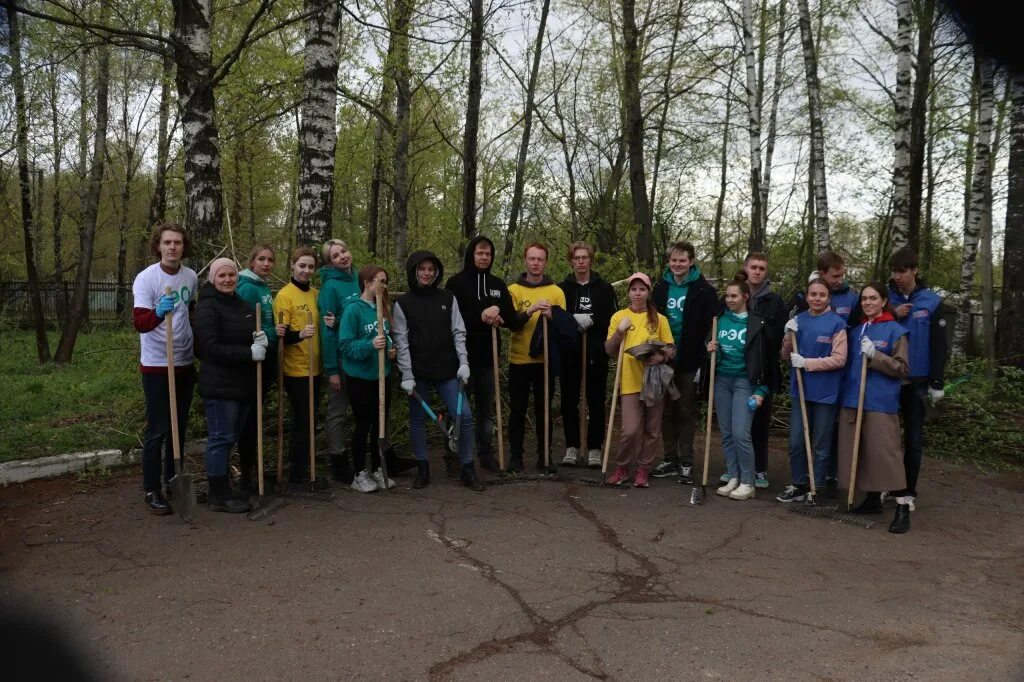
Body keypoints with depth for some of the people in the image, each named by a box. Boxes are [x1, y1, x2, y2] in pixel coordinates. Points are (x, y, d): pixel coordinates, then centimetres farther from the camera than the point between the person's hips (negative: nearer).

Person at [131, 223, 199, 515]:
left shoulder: (191, 277, 3)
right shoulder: (146, 278, -13)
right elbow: (139, 323, -24)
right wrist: (158, 313, -44)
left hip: (185, 364, 6)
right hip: (156, 365, -5)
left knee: (179, 427, 15)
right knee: (157, 431, -1)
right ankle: (152, 491, 10)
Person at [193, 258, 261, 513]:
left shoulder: (242, 304, 15)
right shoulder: (207, 307, -10)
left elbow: (250, 336, 24)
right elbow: (211, 348, -19)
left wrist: (261, 339, -1)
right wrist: (250, 353, -22)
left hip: (244, 384, 8)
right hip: (220, 385, -8)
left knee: (230, 437, 14)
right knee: (221, 437, -4)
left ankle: (220, 489, 25)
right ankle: (219, 496, 5)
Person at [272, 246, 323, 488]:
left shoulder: (316, 294, 10)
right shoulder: (285, 295, -10)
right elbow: (280, 334, -14)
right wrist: (299, 334, -33)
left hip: (314, 368, 7)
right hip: (296, 370, -7)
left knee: (309, 421, 14)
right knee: (302, 422, -2)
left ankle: (304, 469, 25)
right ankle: (298, 475, 8)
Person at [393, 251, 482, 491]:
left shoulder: (448, 298, 6)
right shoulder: (403, 303, 1)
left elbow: (458, 333, 5)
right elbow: (401, 341, -3)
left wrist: (463, 362, -6)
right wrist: (407, 375, -10)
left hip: (447, 371, 1)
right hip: (418, 373, -1)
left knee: (464, 415, -6)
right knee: (417, 420, 6)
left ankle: (467, 469, 7)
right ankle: (422, 469, 21)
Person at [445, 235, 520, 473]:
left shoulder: (498, 285, 11)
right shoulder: (456, 282, -1)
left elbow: (512, 320, 6)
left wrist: (497, 311, -15)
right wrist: (481, 317, -19)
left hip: (487, 356, 4)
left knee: (486, 409, 11)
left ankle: (486, 454, 20)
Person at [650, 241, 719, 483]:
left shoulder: (704, 290, -7)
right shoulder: (661, 287, 6)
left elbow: (710, 327, -8)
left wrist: (702, 361, -14)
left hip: (689, 361, -4)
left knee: (686, 412, 5)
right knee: (667, 411, 11)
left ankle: (686, 463, 13)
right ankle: (670, 460, 21)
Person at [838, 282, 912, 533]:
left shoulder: (895, 330, -2)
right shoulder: (855, 331, 15)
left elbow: (902, 369, -7)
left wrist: (875, 355, -17)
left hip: (881, 402, -6)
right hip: (852, 399, 6)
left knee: (885, 451, -11)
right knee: (858, 451, 8)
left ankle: (903, 507, -5)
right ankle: (873, 499, 20)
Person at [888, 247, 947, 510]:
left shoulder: (932, 301, -3)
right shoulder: (885, 298, 0)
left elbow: (939, 344, -2)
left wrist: (937, 382, -4)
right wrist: (890, 316, -15)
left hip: (917, 380, -1)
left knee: (913, 438, 6)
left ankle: (908, 491, 15)